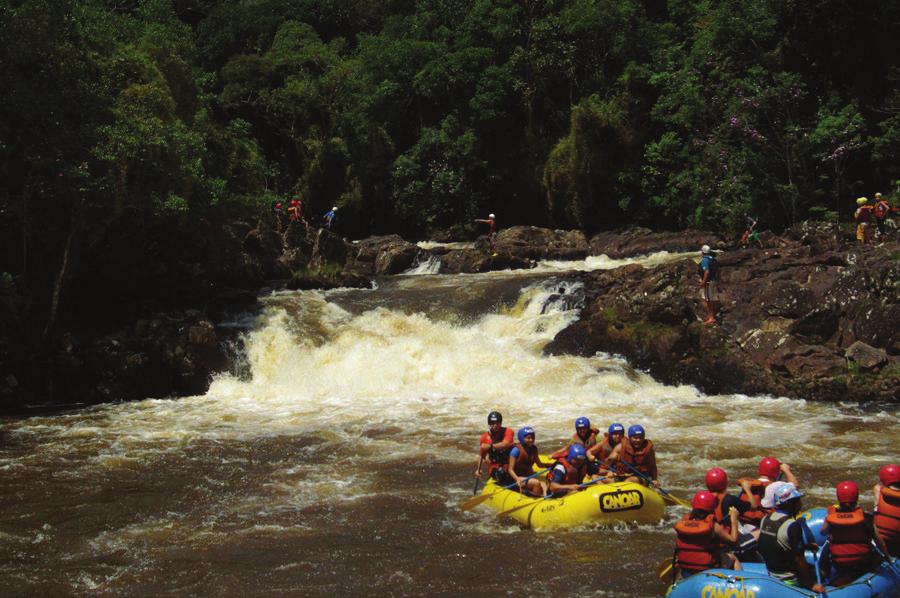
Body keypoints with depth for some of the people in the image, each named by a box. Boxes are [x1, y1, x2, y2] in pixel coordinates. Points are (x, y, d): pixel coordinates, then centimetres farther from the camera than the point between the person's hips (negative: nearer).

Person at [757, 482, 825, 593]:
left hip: (772, 573, 8)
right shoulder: (793, 526, -25)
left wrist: (806, 546, 13)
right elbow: (799, 559, -22)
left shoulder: (765, 519, -1)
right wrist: (811, 584, -13)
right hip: (790, 579, -8)